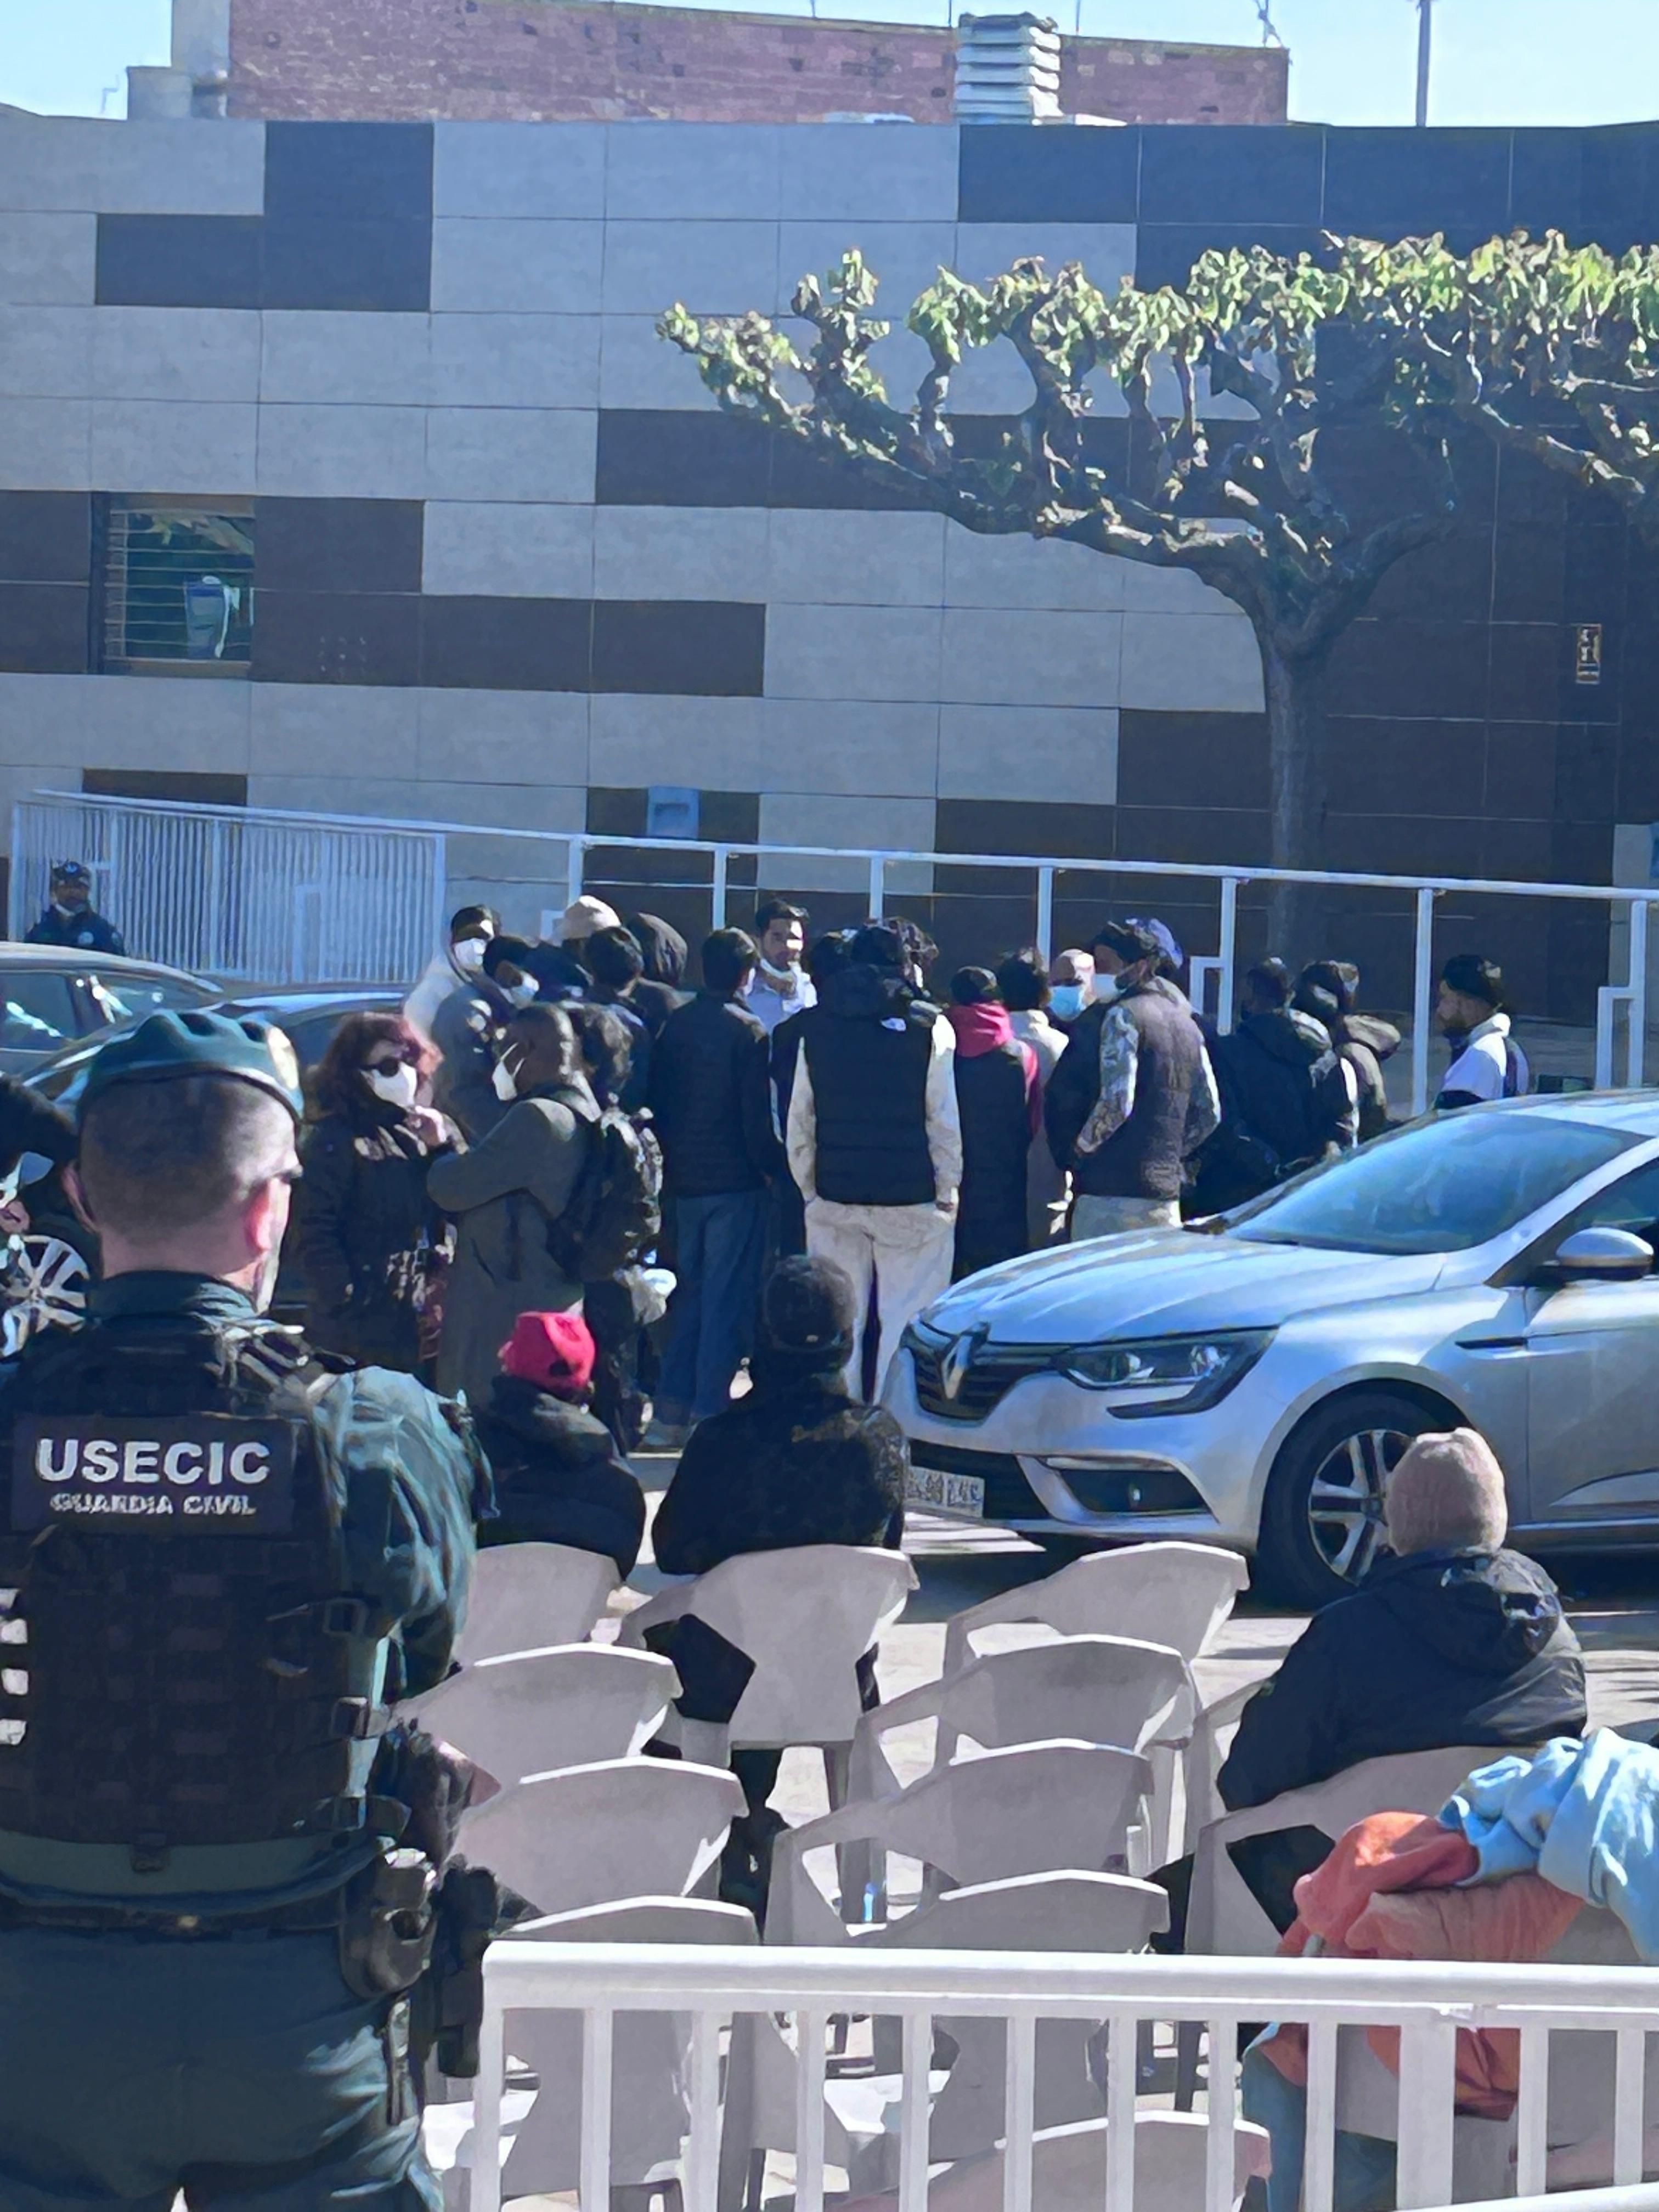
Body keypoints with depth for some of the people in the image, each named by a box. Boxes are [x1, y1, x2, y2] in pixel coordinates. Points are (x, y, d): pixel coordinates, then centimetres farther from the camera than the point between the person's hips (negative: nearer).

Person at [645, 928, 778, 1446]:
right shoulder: (747, 1033, -12)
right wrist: (771, 1167, 0)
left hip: (682, 1180, 6)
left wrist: (671, 1158, 16)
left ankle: (670, 1413, 13)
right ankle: (710, 1413, -3)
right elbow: (758, 1116, -13)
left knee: (688, 1293, 14)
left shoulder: (675, 1026, 4)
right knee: (727, 1299, -1)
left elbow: (656, 1103, 7)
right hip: (735, 1181, -6)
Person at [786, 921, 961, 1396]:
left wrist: (809, 1188, 14)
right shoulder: (928, 1027, -6)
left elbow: (799, 1121, 7)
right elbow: (944, 1121, -7)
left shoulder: (816, 1026, 6)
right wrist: (947, 1192, 2)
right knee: (904, 1322, 0)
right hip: (911, 1199, -4)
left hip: (833, 1199, 4)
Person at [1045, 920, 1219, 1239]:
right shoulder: (1184, 1021, 18)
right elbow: (1208, 1113, 20)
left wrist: (1077, 1152, -4)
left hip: (1112, 1191, -8)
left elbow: (1116, 1102, -17)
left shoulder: (1122, 1016, -8)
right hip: (1166, 1187, 8)